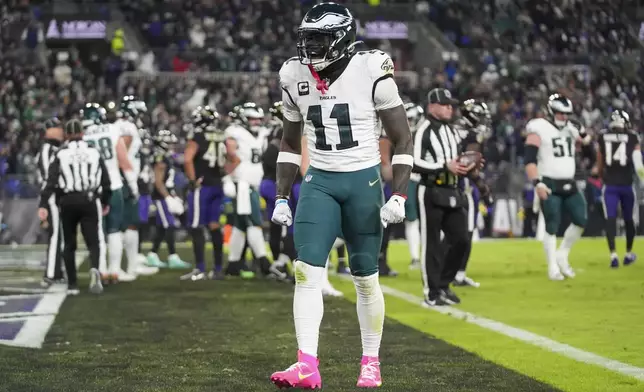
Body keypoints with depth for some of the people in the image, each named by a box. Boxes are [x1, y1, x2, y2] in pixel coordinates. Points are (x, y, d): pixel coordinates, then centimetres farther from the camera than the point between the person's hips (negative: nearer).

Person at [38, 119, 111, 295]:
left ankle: (72, 284, 13)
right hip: (90, 201, 0)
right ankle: (94, 269, -29)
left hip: (68, 201, 0)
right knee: (93, 241, 2)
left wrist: (43, 205, -11)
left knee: (69, 244, 13)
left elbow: (51, 181, -8)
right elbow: (105, 181, 10)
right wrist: (106, 202, 24)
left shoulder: (61, 155, 1)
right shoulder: (95, 153, 7)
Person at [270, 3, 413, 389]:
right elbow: (290, 143, 16)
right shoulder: (296, 78, 2)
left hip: (364, 182, -3)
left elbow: (403, 141, -5)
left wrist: (398, 197, -13)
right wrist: (282, 197, 11)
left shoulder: (372, 74, -11)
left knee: (366, 277, 5)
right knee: (307, 271, -11)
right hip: (318, 182, 3)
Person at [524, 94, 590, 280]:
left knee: (581, 220, -1)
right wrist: (537, 183, -25)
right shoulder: (539, 129, -8)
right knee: (552, 227, -5)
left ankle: (562, 255, 17)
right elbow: (530, 160, -15)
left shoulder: (570, 128, 12)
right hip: (550, 186, -6)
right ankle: (553, 267, 5)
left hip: (569, 184, 6)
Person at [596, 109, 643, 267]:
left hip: (609, 185, 0)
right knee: (628, 219, 16)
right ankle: (628, 254, 29)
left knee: (610, 219, -2)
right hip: (627, 184, 0)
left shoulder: (602, 138, 2)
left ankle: (613, 255, -18)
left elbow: (600, 165, 9)